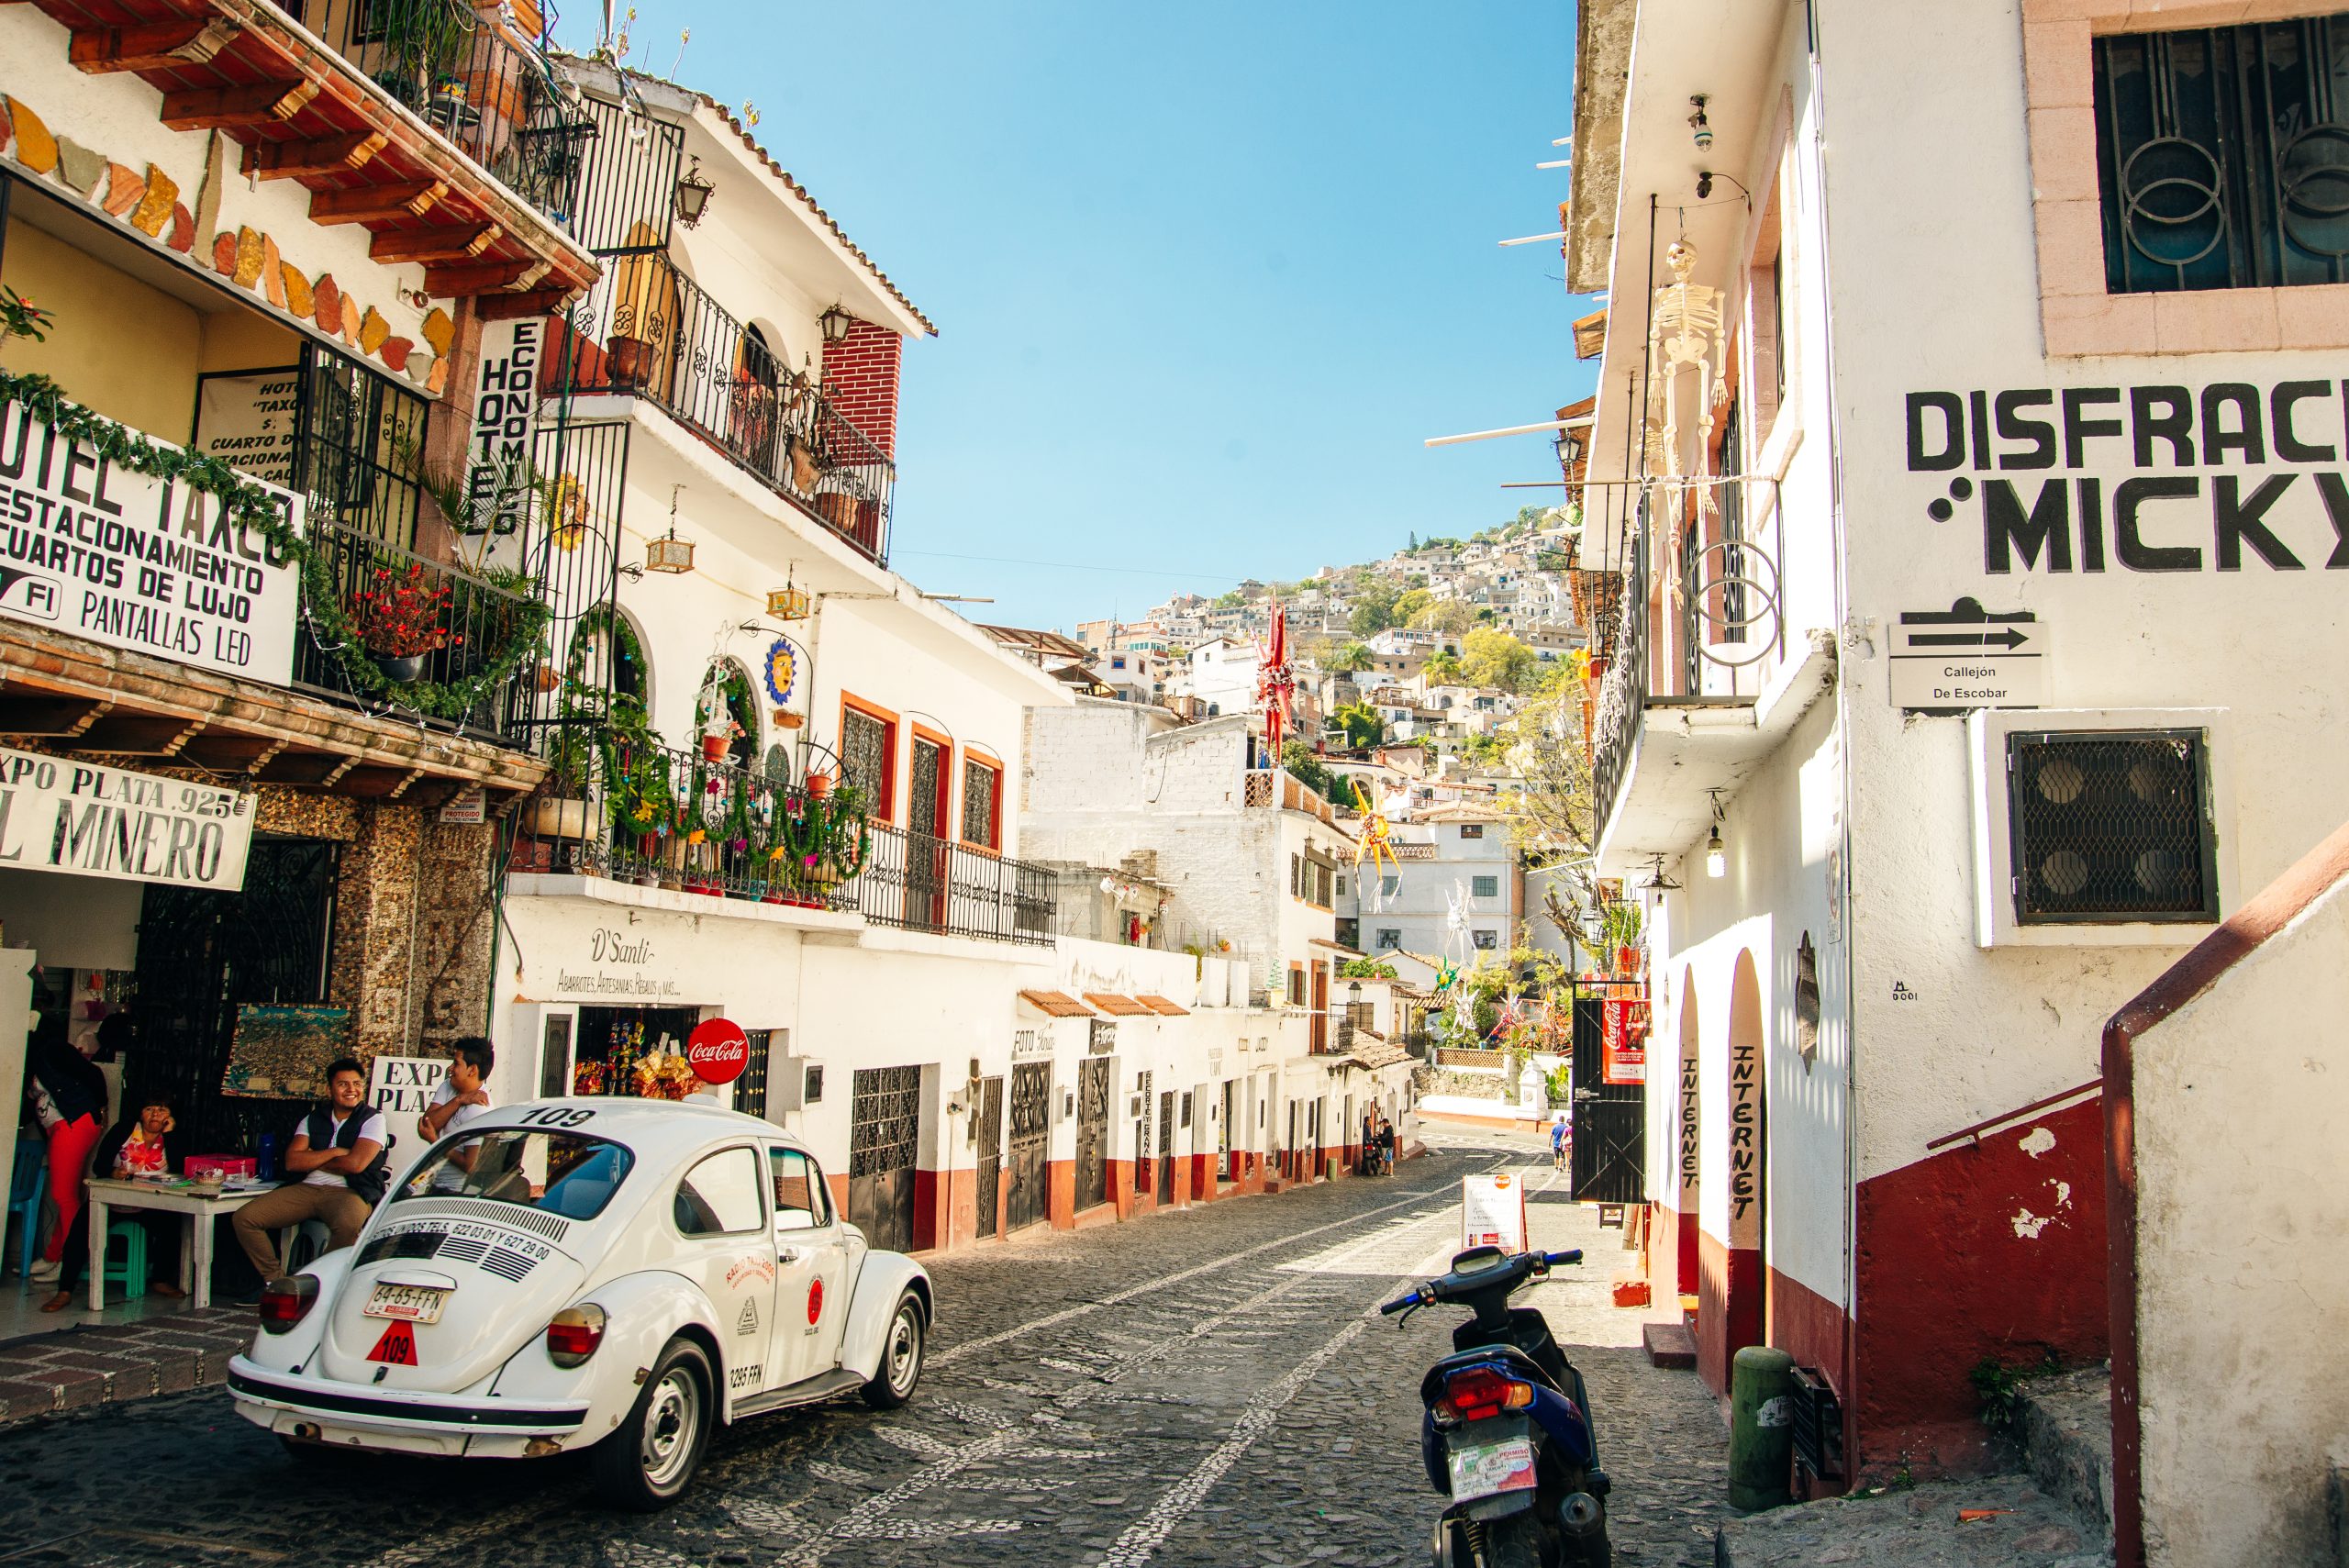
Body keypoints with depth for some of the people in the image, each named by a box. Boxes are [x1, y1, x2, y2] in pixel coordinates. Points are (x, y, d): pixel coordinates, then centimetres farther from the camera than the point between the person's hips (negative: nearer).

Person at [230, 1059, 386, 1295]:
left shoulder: (373, 1119, 3)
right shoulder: (313, 1120, 17)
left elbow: (355, 1164, -11)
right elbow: (292, 1162, 4)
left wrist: (313, 1159, 2)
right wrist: (334, 1152, -4)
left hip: (348, 1193, -5)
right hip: (306, 1189, 5)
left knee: (349, 1223, -39)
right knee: (244, 1218, -9)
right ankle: (274, 1282, 3)